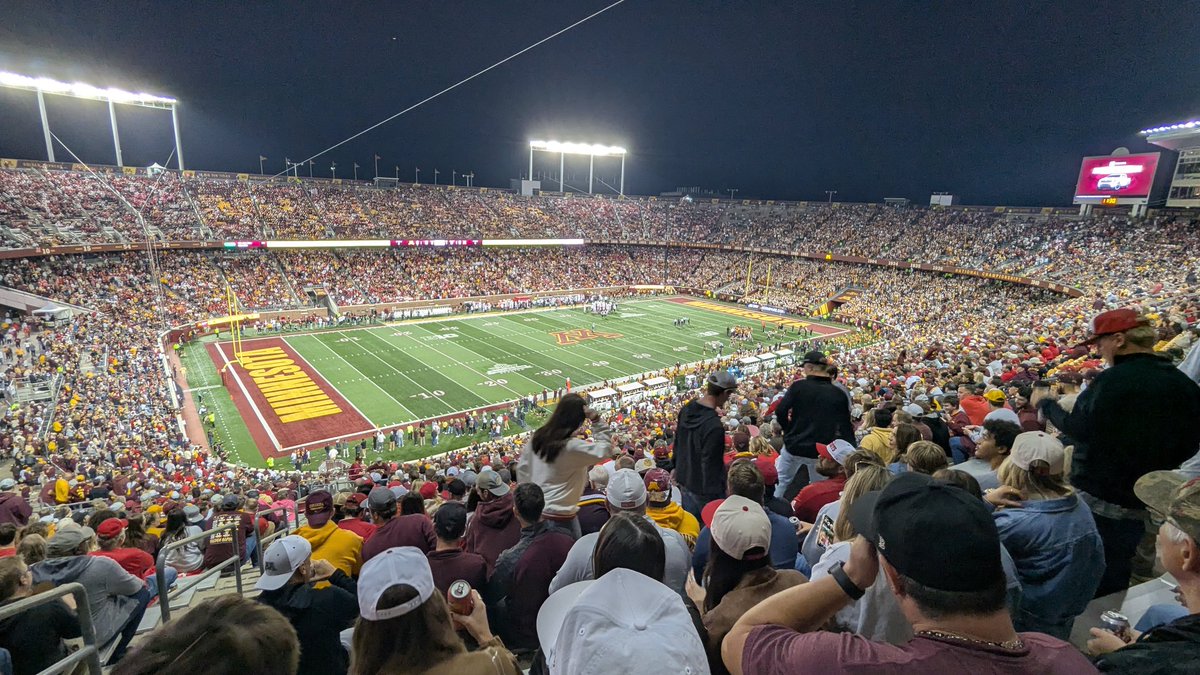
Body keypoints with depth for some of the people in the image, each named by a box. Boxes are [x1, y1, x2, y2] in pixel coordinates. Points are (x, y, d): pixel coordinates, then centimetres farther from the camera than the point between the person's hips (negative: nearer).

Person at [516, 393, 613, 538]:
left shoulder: (537, 437, -3)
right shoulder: (572, 446, -24)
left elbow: (522, 467, 7)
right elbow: (605, 449, -15)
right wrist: (596, 420, -19)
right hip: (560, 516, -7)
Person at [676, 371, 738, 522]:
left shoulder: (687, 408, -4)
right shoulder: (714, 426, -30)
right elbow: (710, 465, -25)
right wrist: (715, 496, -15)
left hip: (684, 480, 8)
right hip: (703, 490, -8)